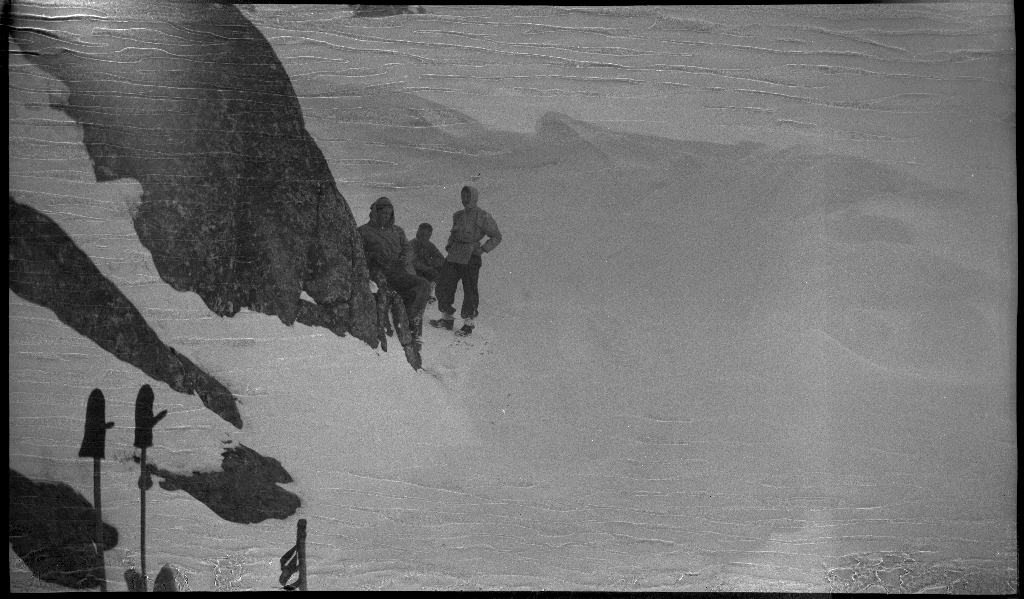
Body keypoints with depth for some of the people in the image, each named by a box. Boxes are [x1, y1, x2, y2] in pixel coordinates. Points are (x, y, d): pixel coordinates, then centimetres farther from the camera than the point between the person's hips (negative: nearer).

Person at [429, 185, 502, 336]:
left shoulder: (482, 216, -4)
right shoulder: (458, 215, 16)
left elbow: (496, 236, 0)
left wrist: (483, 249, -10)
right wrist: (449, 244, 11)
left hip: (471, 257, -6)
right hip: (454, 255, 7)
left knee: (470, 290, -2)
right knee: (443, 285, 3)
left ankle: (468, 324, 9)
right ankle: (447, 319, 16)